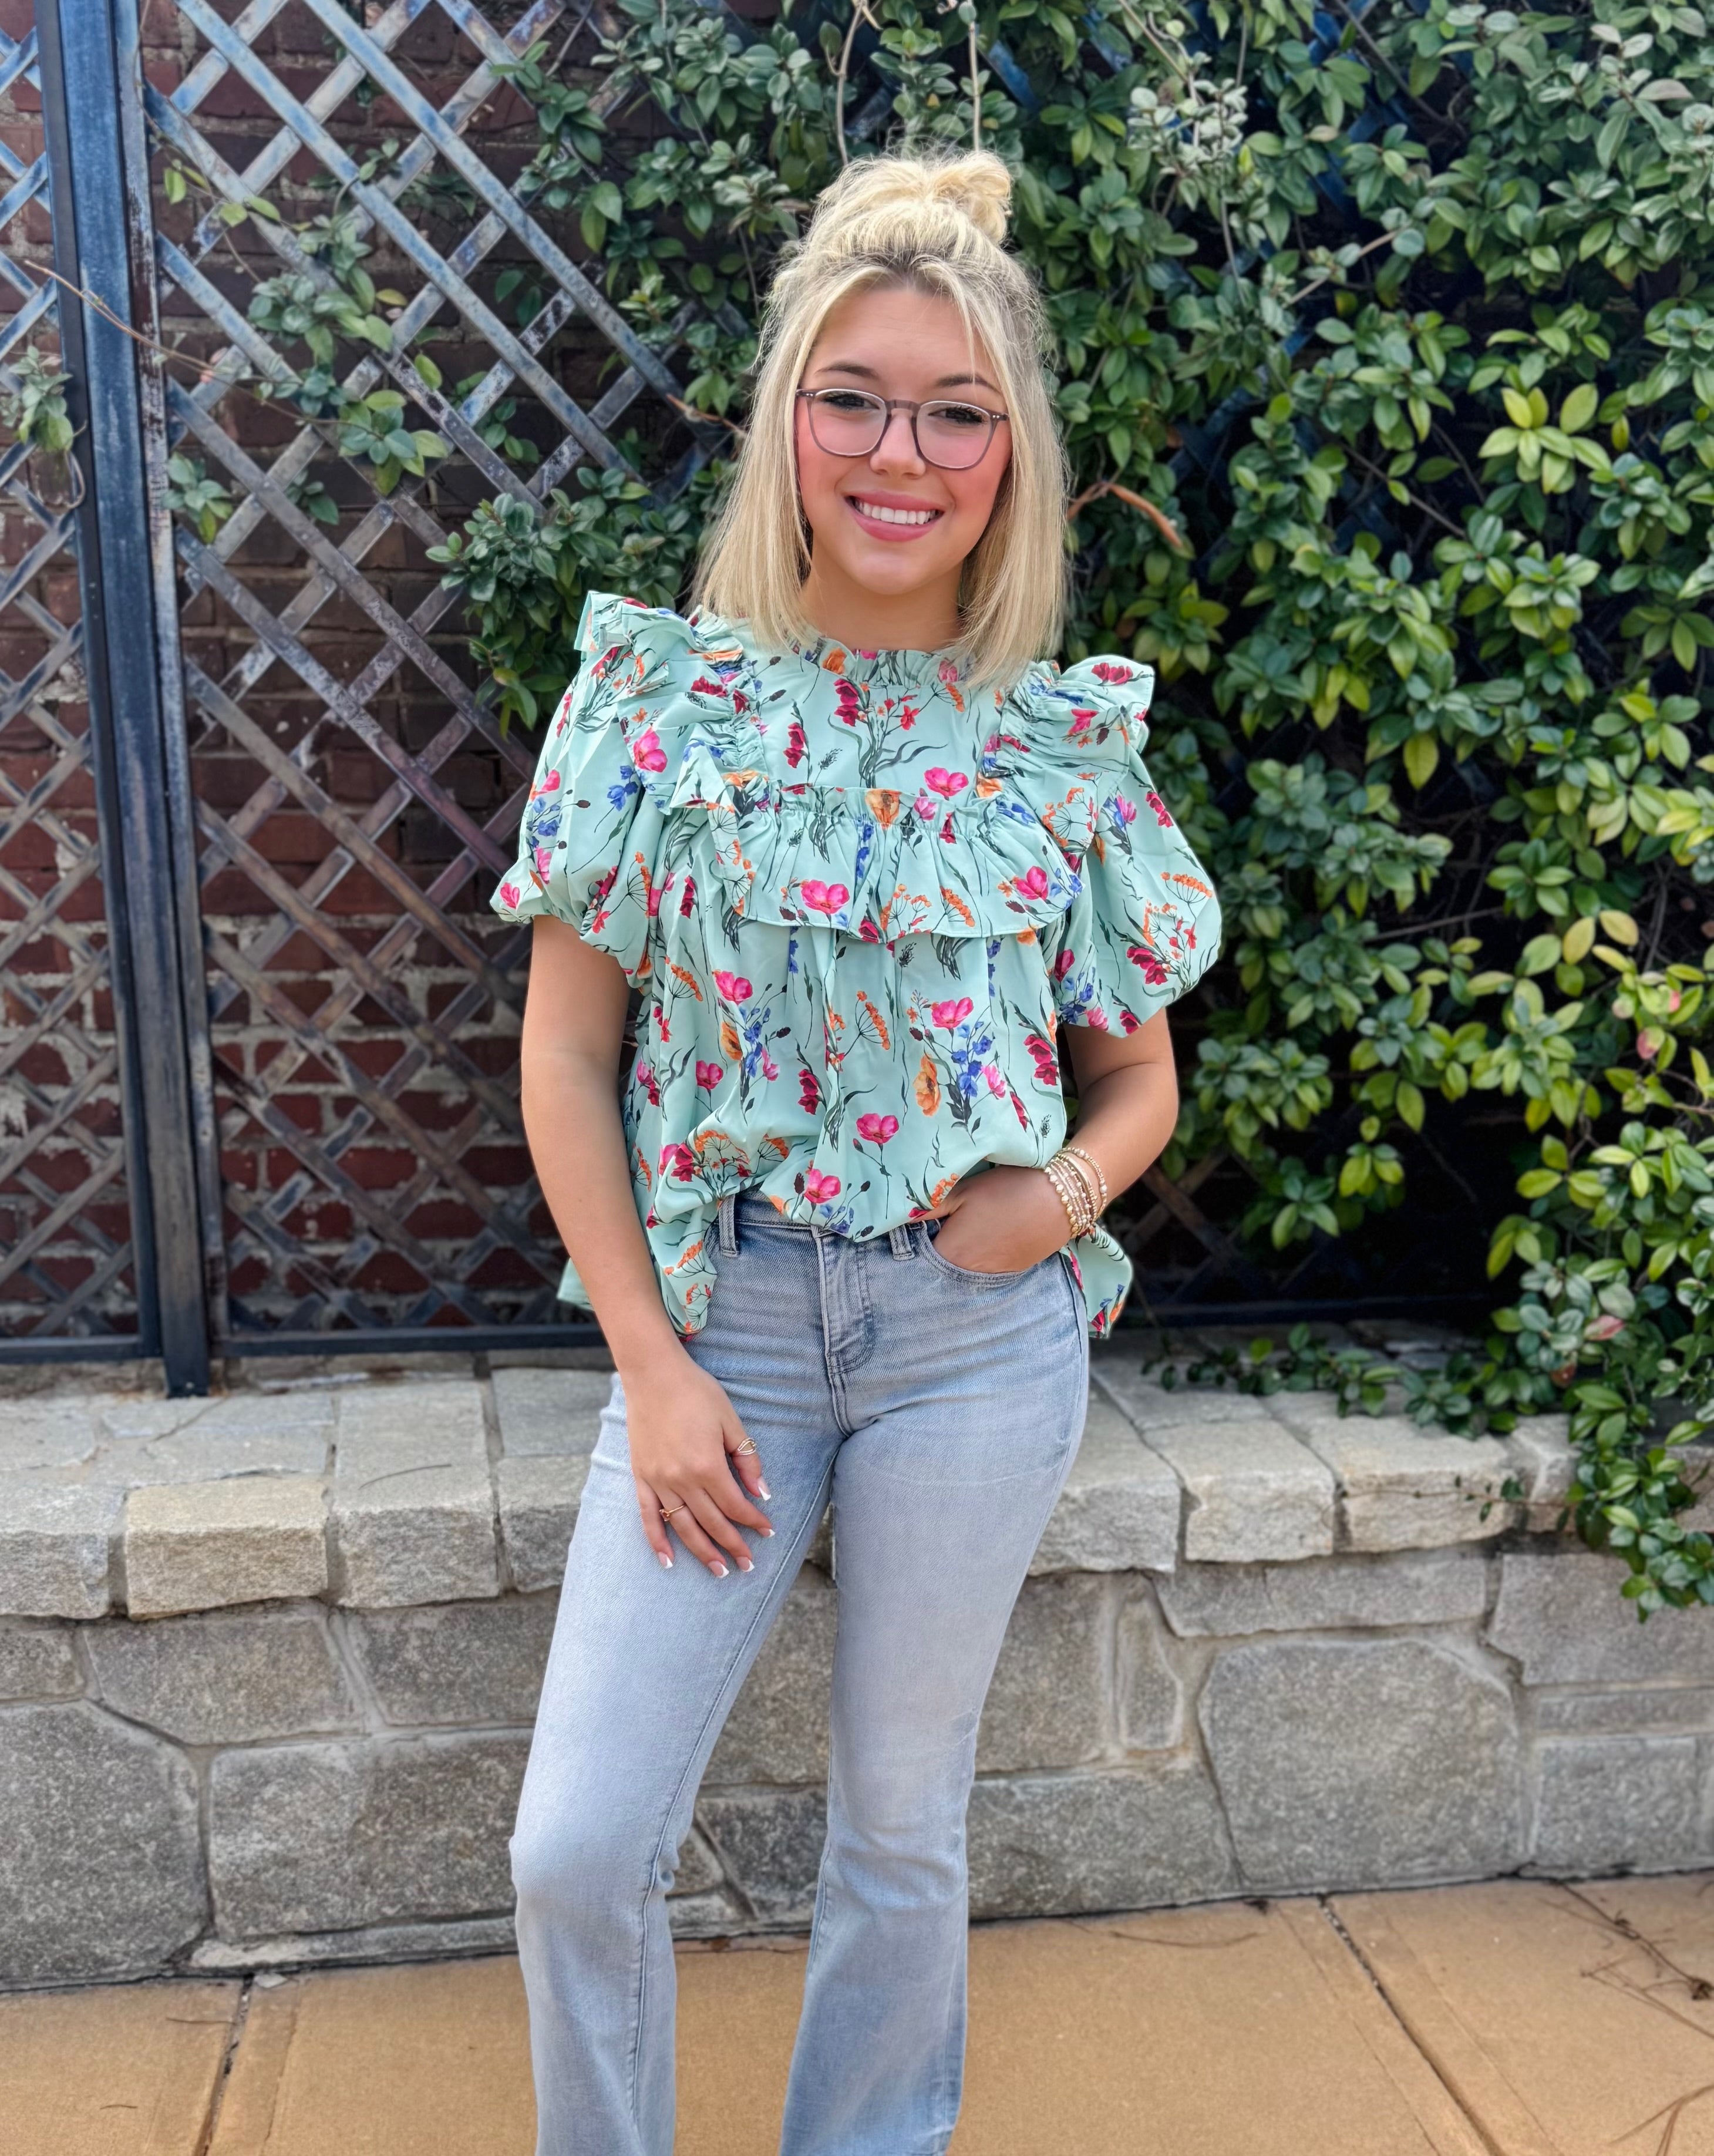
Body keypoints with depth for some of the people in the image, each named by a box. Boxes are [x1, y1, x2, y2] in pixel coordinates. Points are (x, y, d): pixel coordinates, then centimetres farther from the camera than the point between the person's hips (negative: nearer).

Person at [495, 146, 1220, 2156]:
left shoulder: (1068, 741, -2)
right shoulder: (657, 691, -4)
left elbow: (1140, 1077, 8)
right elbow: (566, 1051, -2)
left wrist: (1061, 1196, -13)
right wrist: (649, 1366, -6)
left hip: (979, 1334, 1)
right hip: (715, 1317, 0)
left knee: (903, 1824, 16)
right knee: (577, 1849, 1)